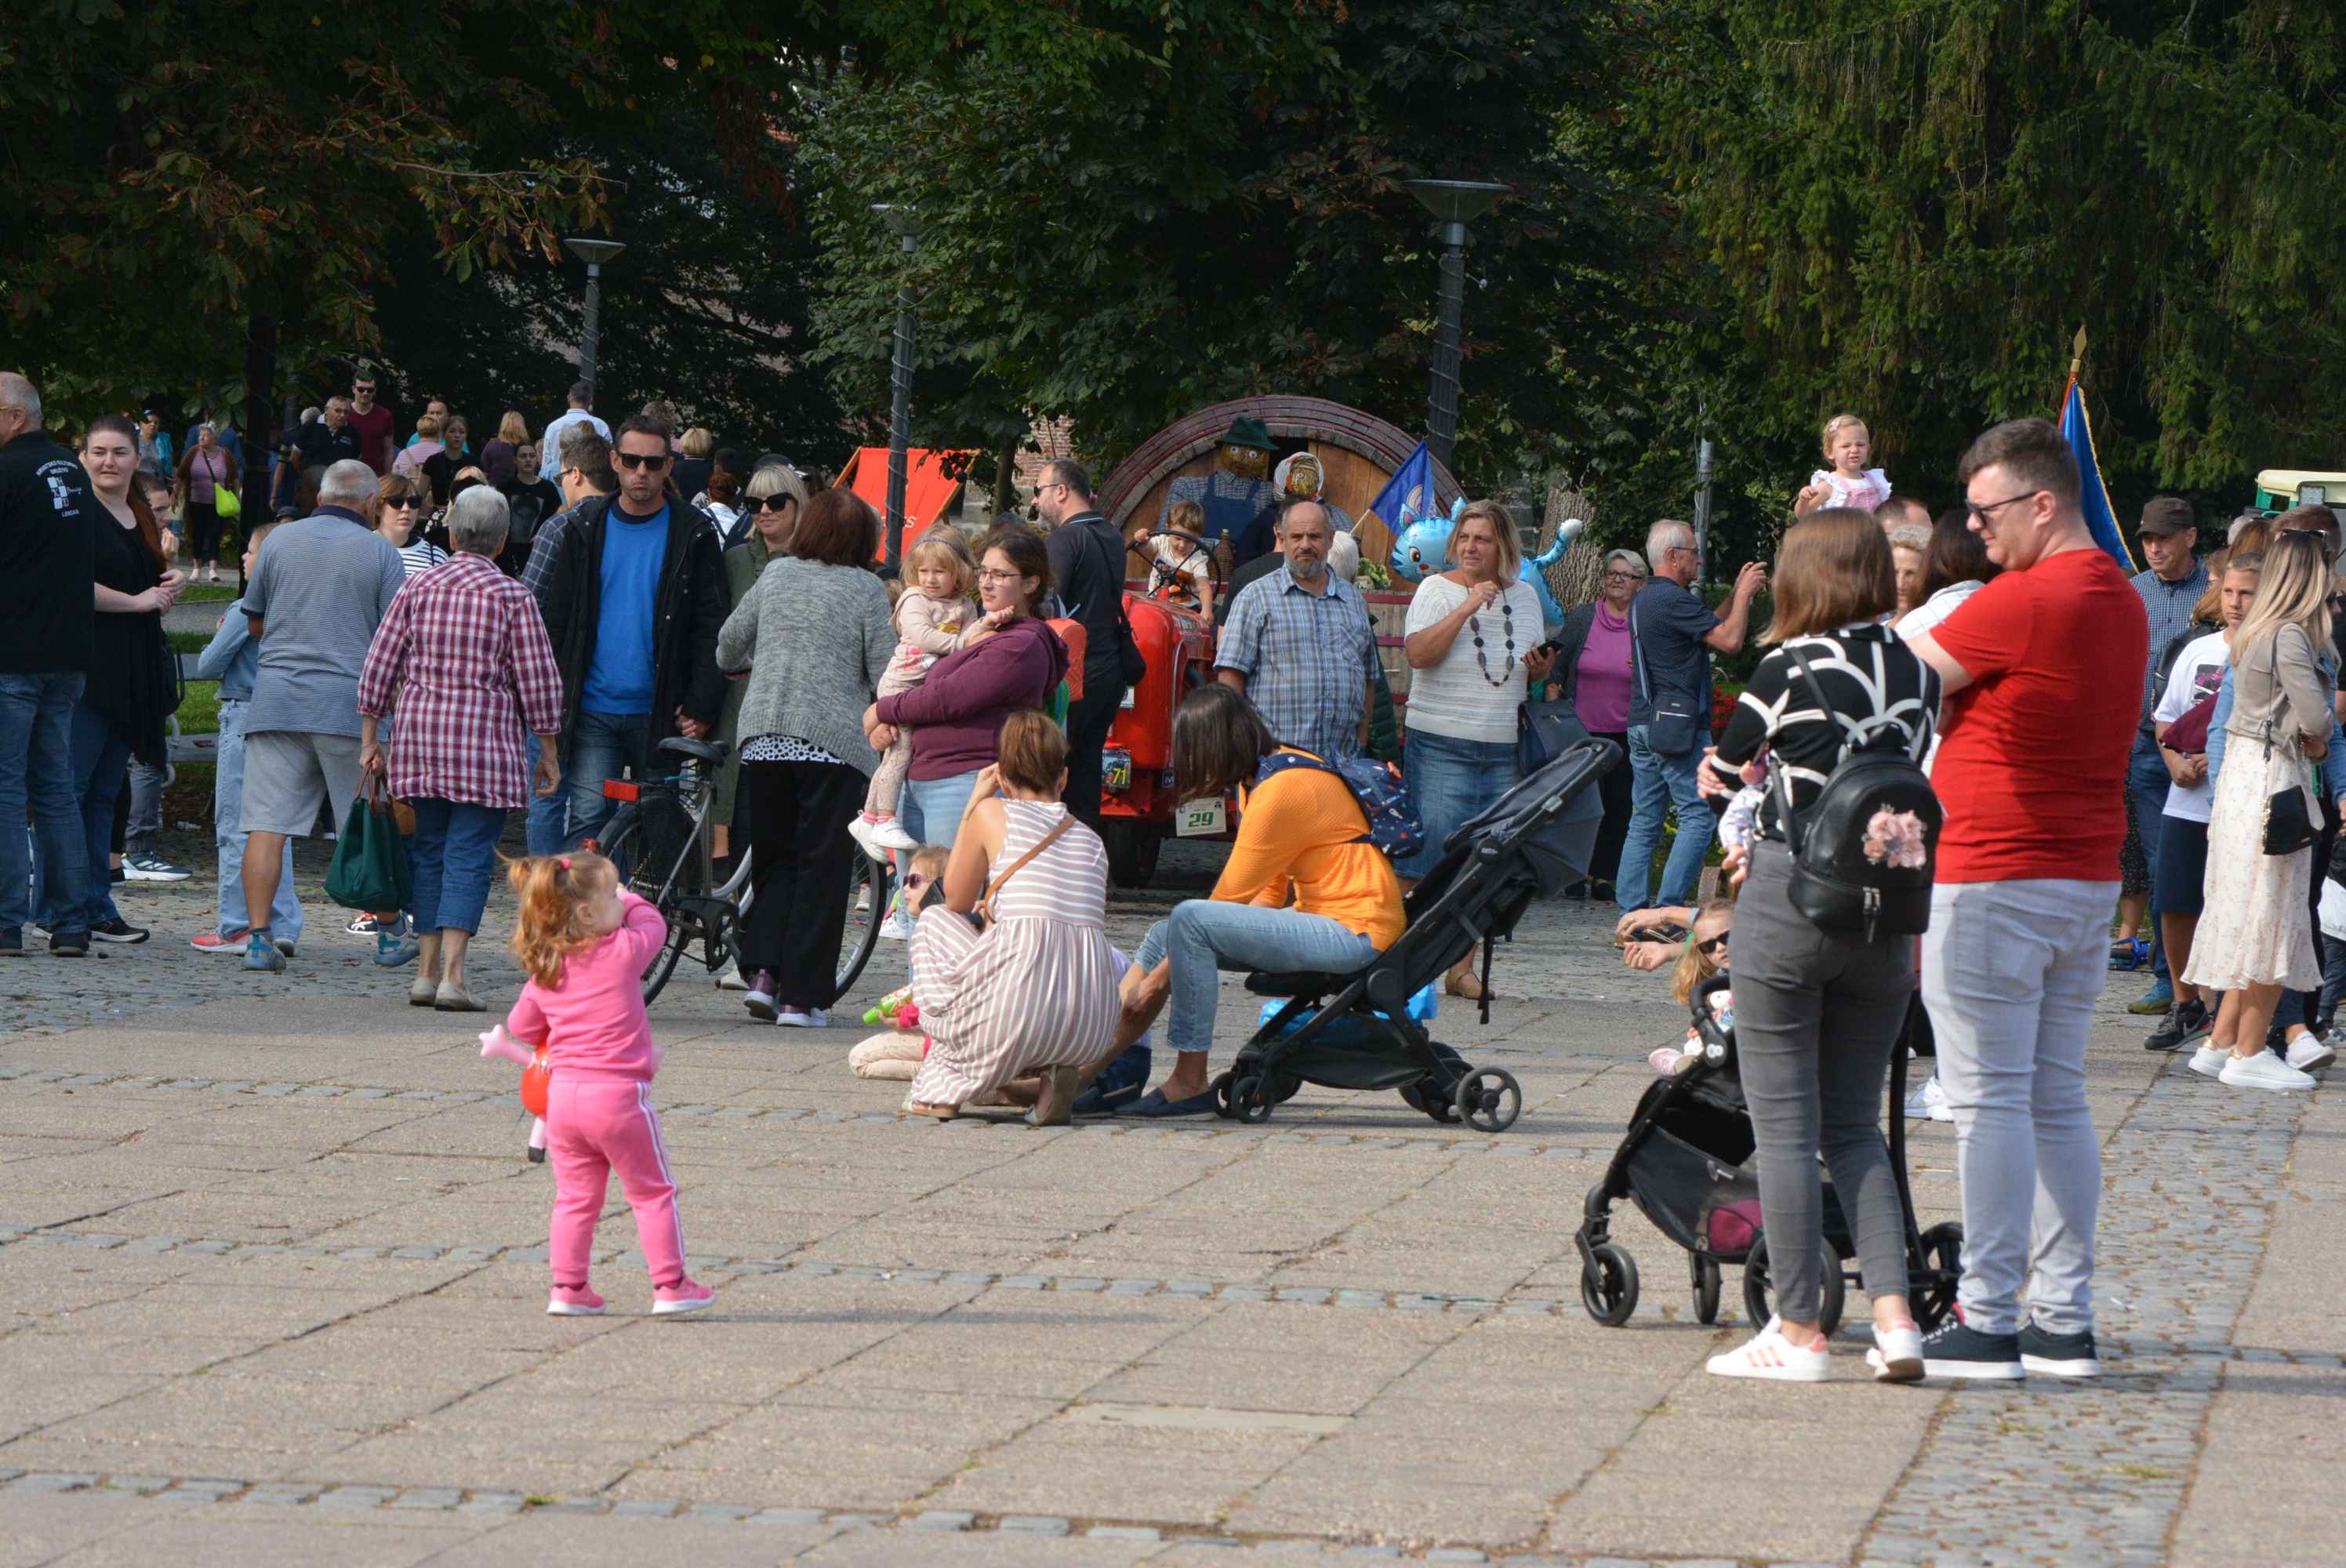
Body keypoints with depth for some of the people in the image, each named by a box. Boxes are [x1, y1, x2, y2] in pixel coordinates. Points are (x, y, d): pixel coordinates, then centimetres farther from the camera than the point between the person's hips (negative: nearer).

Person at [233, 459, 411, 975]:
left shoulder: (281, 539, 8)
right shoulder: (380, 552, 2)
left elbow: (255, 622, 17)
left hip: (276, 697, 1)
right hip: (350, 701, -1)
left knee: (266, 824, -2)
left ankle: (258, 937, -12)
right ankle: (390, 935, 21)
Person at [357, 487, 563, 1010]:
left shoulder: (418, 589, 6)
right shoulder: (513, 597, -4)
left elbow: (379, 667, 7)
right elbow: (538, 680, -3)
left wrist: (370, 738, 14)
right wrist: (547, 752, 5)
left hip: (419, 732, 4)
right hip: (485, 737, -4)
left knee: (428, 853, 13)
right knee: (469, 858, -4)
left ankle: (426, 972, 13)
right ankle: (452, 976, -13)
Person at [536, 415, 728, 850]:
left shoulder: (694, 537, 1)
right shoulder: (586, 528, 7)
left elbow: (711, 630, -1)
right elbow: (554, 618, 10)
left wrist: (702, 707, -8)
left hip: (660, 714, -1)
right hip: (594, 711, 1)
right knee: (588, 819, -8)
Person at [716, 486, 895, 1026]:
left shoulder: (777, 574, 8)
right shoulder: (866, 589, -2)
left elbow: (729, 643, 18)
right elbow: (884, 673, -4)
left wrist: (739, 667, 40)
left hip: (763, 737, 3)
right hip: (834, 741, -3)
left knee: (773, 859, 15)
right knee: (821, 866, 3)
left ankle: (763, 973, 0)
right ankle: (800, 996, 0)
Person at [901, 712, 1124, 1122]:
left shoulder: (992, 814, 7)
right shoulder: (1091, 838, 20)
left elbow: (956, 901, 20)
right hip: (1091, 1033, 4)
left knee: (934, 920, 25)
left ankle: (941, 1086, 22)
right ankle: (1056, 1074, 8)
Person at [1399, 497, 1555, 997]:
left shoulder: (1524, 596, 12)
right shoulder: (1437, 589, -1)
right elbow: (1418, 654, -17)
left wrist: (1540, 669, -1)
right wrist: (1467, 608, -20)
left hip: (1503, 750, 4)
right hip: (1441, 745, -4)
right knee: (1423, 859, -10)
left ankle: (1462, 968, 9)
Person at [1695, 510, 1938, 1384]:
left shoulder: (1789, 670, -10)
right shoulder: (1919, 672, 3)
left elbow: (1719, 778, 1)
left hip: (1789, 907, -5)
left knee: (1784, 1123, 3)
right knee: (1856, 1123, 14)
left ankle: (1798, 1331, 4)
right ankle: (1894, 1315, 1)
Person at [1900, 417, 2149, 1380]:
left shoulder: (2025, 600, -17)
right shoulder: (2121, 601, 12)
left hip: (1995, 877, -9)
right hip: (2089, 876, 9)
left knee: (1990, 1100, -5)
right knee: (2058, 1101, 11)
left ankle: (1986, 1321, -5)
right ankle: (2065, 1319, 11)